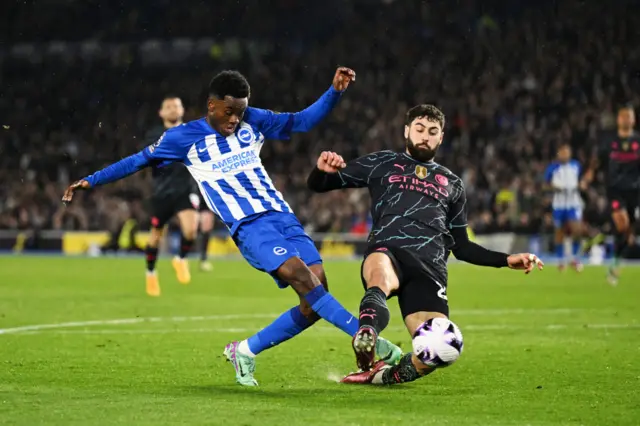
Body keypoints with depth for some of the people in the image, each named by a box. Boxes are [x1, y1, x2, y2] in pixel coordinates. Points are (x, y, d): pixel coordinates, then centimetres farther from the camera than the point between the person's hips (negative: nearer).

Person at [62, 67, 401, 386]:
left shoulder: (253, 122, 11)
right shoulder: (185, 138, 2)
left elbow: (301, 122, 15)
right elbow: (139, 160, 13)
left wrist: (335, 91, 2)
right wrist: (91, 181, 15)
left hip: (281, 216, 5)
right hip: (248, 227, -5)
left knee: (314, 303, -7)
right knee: (301, 275, -28)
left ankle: (245, 351, 8)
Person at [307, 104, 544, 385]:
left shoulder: (452, 184, 31)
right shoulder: (382, 164, 23)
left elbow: (461, 246, 33)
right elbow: (317, 185, 22)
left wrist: (506, 260, 20)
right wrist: (323, 170, -4)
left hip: (429, 268, 3)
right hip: (386, 254, -3)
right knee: (381, 273, -44)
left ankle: (381, 375, 1)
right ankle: (366, 335, -61)